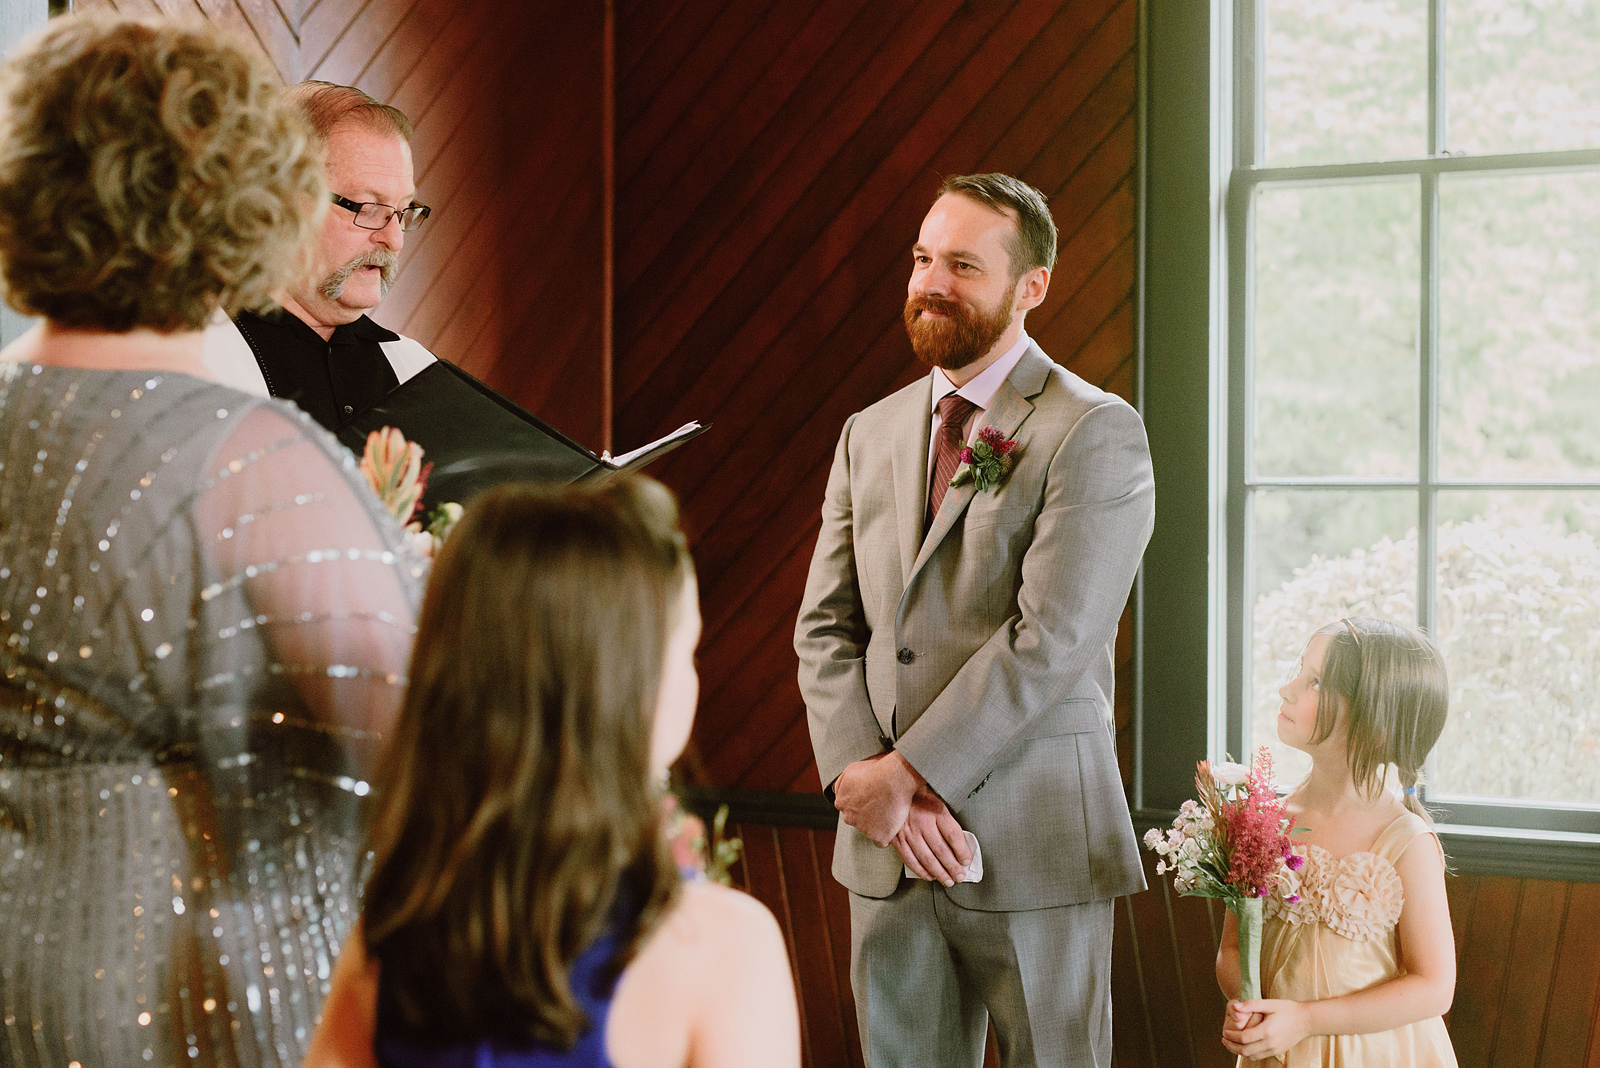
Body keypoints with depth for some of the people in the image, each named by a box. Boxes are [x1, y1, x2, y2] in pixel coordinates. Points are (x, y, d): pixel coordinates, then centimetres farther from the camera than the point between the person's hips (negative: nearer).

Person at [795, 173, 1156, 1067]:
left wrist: (904, 772, -15)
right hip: (887, 855, 5)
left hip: (1033, 846, -5)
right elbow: (825, 632, 7)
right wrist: (869, 782, -8)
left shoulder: (1097, 435, -8)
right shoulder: (870, 436, 12)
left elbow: (1050, 640, -17)